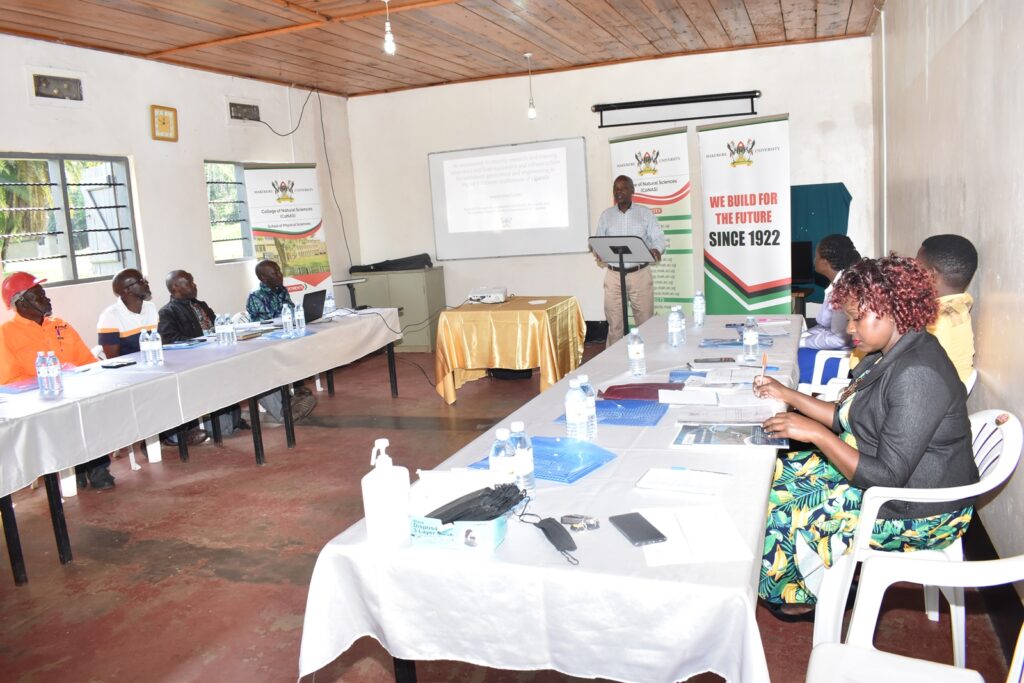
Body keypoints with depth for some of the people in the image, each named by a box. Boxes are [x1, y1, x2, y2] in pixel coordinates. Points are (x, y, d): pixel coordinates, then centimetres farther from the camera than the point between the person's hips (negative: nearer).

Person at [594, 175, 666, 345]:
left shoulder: (645, 213, 5)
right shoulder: (606, 215, 9)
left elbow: (658, 238, 1)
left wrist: (656, 250, -21)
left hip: (640, 274, -1)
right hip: (614, 275, 1)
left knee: (645, 321, 3)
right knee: (614, 321, 3)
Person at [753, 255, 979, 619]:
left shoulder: (916, 374, -29)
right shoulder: (891, 355, 3)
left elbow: (888, 477, -29)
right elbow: (847, 417, 12)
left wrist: (816, 433, -28)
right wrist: (787, 394, 6)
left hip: (916, 511, -10)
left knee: (780, 505, -9)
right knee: (776, 473, 4)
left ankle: (800, 595, 22)